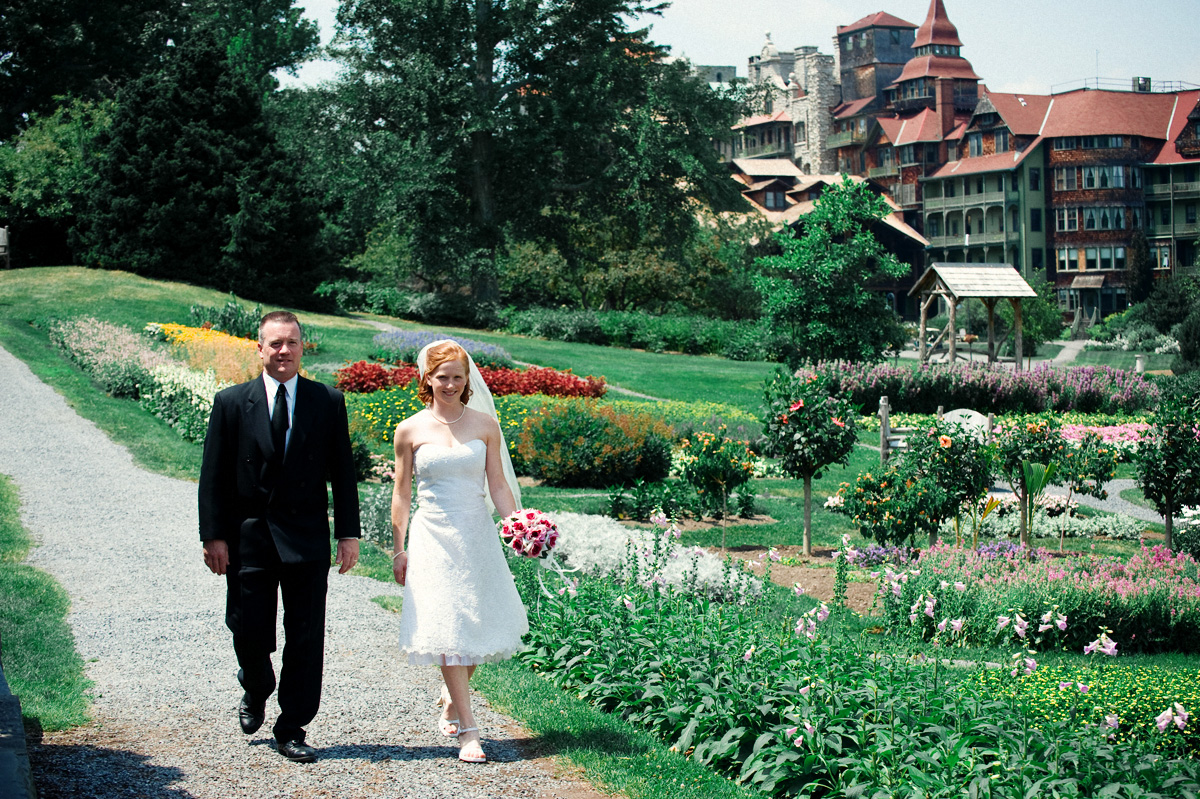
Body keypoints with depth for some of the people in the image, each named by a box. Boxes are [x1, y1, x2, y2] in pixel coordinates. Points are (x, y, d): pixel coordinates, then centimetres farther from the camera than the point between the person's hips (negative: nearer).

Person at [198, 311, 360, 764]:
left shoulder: (328, 403, 4)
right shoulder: (232, 403, 1)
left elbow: (342, 472, 6)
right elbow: (214, 476, 1)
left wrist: (348, 533, 0)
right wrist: (214, 535, -5)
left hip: (307, 538, 1)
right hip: (248, 536, 0)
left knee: (305, 637, 2)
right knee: (249, 632, 2)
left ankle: (292, 730, 13)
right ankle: (256, 692, 34)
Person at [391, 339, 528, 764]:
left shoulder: (484, 424, 3)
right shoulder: (410, 431, 0)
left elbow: (498, 485, 5)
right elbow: (401, 494, 6)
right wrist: (399, 550, 4)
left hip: (477, 535, 2)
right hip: (433, 538, -2)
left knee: (481, 625, 7)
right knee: (448, 629, -7)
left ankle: (451, 699, 34)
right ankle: (467, 729, -5)